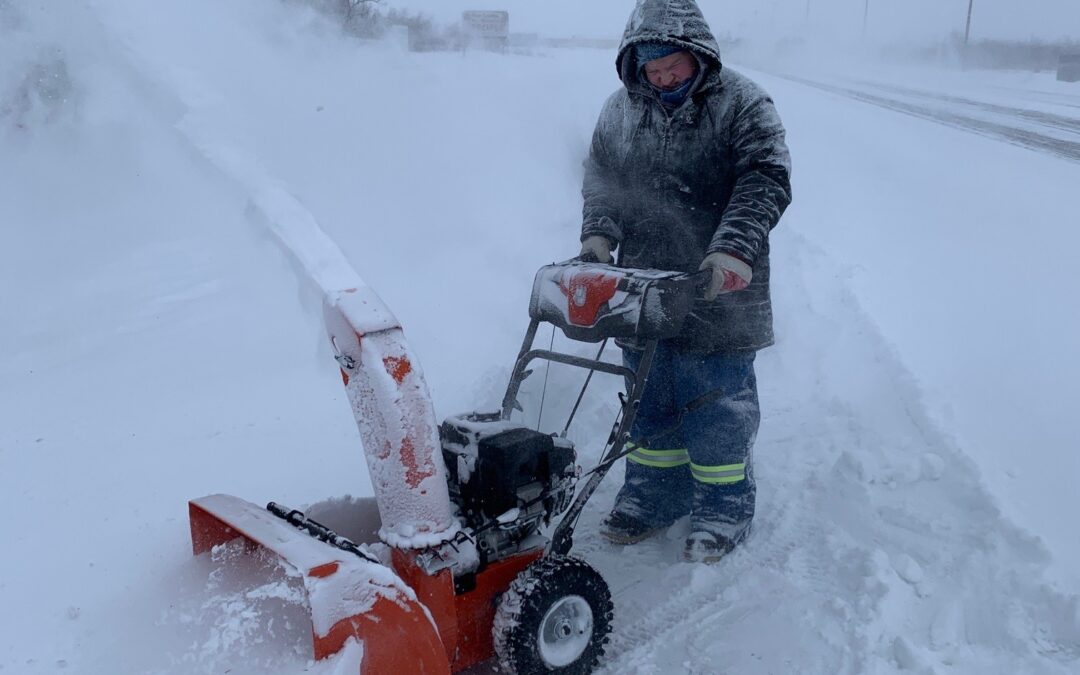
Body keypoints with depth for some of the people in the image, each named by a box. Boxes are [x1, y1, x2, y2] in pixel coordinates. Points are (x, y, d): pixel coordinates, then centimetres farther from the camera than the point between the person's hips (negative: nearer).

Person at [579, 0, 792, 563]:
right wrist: (598, 233, -6)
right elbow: (598, 178, 13)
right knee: (650, 403, 16)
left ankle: (723, 512, 24)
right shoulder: (620, 111, 7)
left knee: (718, 410, 6)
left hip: (717, 296, -4)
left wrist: (734, 249, -29)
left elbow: (766, 182, -15)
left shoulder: (741, 104, -6)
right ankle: (653, 497, 34)